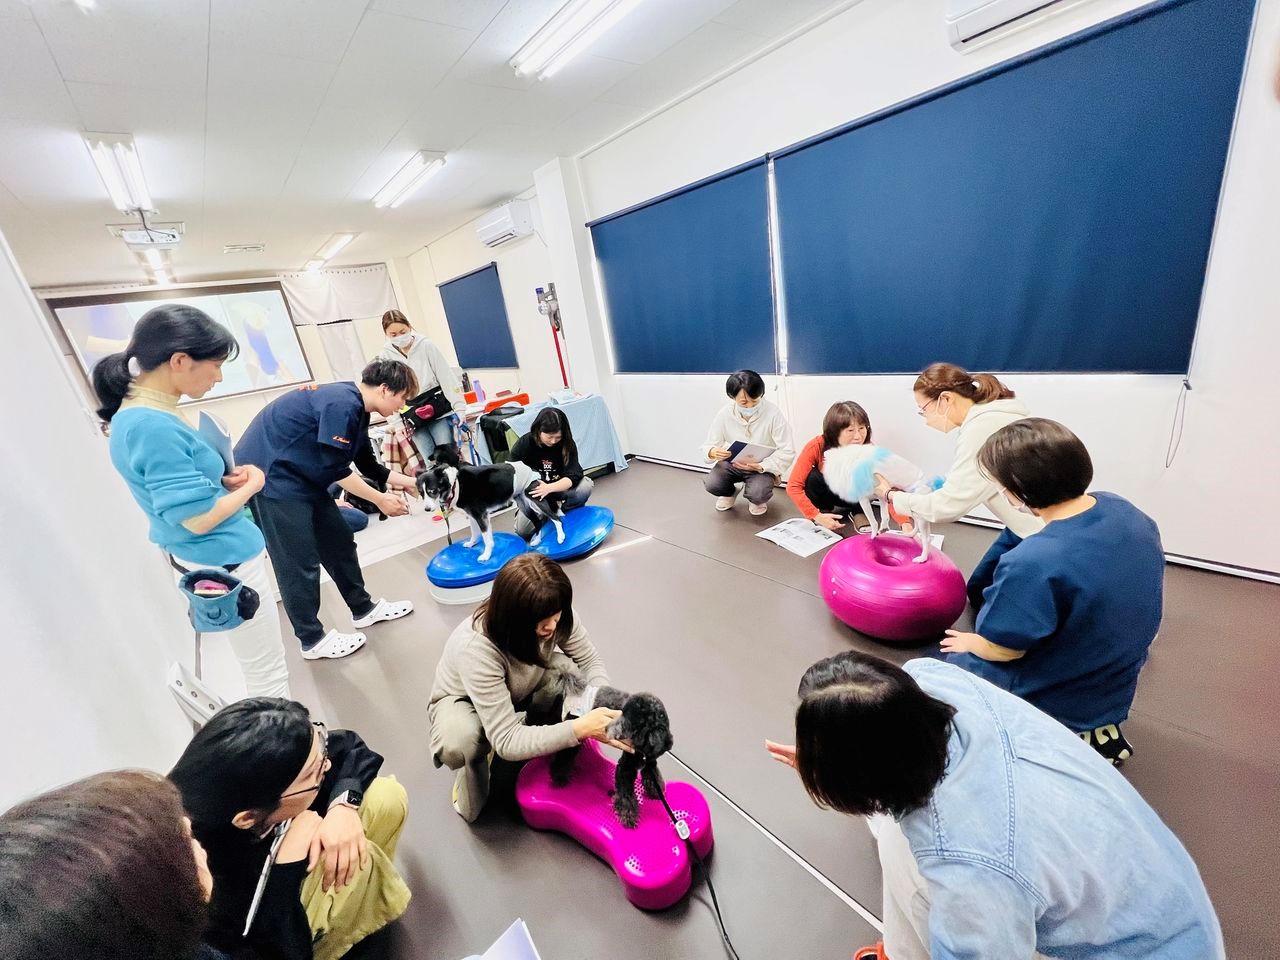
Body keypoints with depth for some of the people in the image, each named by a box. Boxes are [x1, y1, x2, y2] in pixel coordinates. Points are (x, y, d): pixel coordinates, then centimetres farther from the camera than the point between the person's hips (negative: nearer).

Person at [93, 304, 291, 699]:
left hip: (211, 561, 10)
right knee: (269, 675, 4)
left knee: (260, 669, 26)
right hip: (224, 564, -10)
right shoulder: (153, 427, -26)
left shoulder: (140, 415, 4)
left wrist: (228, 478, -4)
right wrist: (252, 483, -10)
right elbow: (198, 517, -25)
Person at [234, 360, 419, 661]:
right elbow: (334, 469, -23)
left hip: (299, 474, 10)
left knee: (339, 539, 13)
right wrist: (380, 499, -14)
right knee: (299, 561, -2)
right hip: (268, 474, -10)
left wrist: (410, 482, 12)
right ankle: (312, 639, 14)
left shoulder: (354, 407, 7)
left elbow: (367, 464, 14)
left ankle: (363, 608, 27)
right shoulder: (342, 404, -23)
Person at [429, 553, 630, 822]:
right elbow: (507, 742, -39)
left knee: (574, 674, -28)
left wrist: (603, 705, -36)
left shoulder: (555, 614, -30)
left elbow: (590, 661, -16)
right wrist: (580, 728, -49)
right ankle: (473, 769, -1)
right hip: (463, 700, -3)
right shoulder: (476, 648, -42)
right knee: (456, 744, -38)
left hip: (519, 690, 3)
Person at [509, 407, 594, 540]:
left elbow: (574, 476, -27)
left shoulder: (567, 444, -18)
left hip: (559, 488, 1)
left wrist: (549, 488, -44)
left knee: (586, 485, -28)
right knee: (522, 530, -19)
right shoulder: (523, 444, -18)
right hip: (533, 493, 0)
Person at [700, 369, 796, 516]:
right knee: (711, 484, -25)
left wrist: (760, 466, -31)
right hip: (732, 463, 3)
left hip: (762, 467, -2)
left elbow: (787, 452, -18)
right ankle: (730, 493, 15)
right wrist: (712, 452, -33)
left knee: (757, 494, -31)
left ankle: (758, 499, 11)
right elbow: (708, 447, -7)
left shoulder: (773, 414, -21)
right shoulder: (724, 414, -13)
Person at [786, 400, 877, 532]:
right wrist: (816, 515, -40)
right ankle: (823, 510, -5)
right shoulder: (816, 447, -32)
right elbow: (793, 486, -33)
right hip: (823, 491, 0)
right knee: (814, 476, -32)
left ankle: (858, 512, 0)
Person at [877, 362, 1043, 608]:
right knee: (978, 591, 17)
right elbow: (963, 484, 6)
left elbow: (948, 505, -23)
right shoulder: (985, 416, 2)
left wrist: (892, 496, -9)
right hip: (1025, 524, 9)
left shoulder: (983, 427, -27)